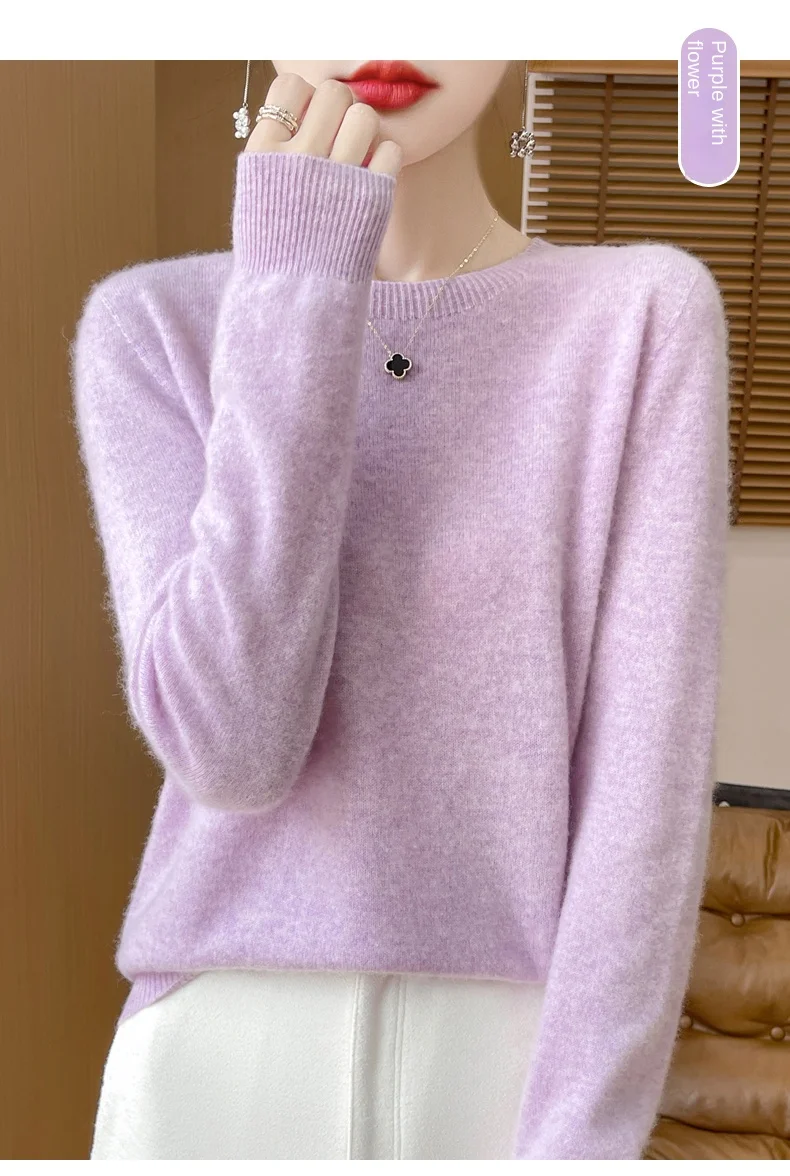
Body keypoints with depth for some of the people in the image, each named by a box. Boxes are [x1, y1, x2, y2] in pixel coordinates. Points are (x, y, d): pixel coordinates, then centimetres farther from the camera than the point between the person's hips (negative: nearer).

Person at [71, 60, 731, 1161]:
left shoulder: (648, 313, -4)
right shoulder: (150, 322, -2)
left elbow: (649, 771, -10)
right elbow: (227, 744, -14)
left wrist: (582, 1138, -13)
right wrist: (296, 286, -16)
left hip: (522, 1073, 0)